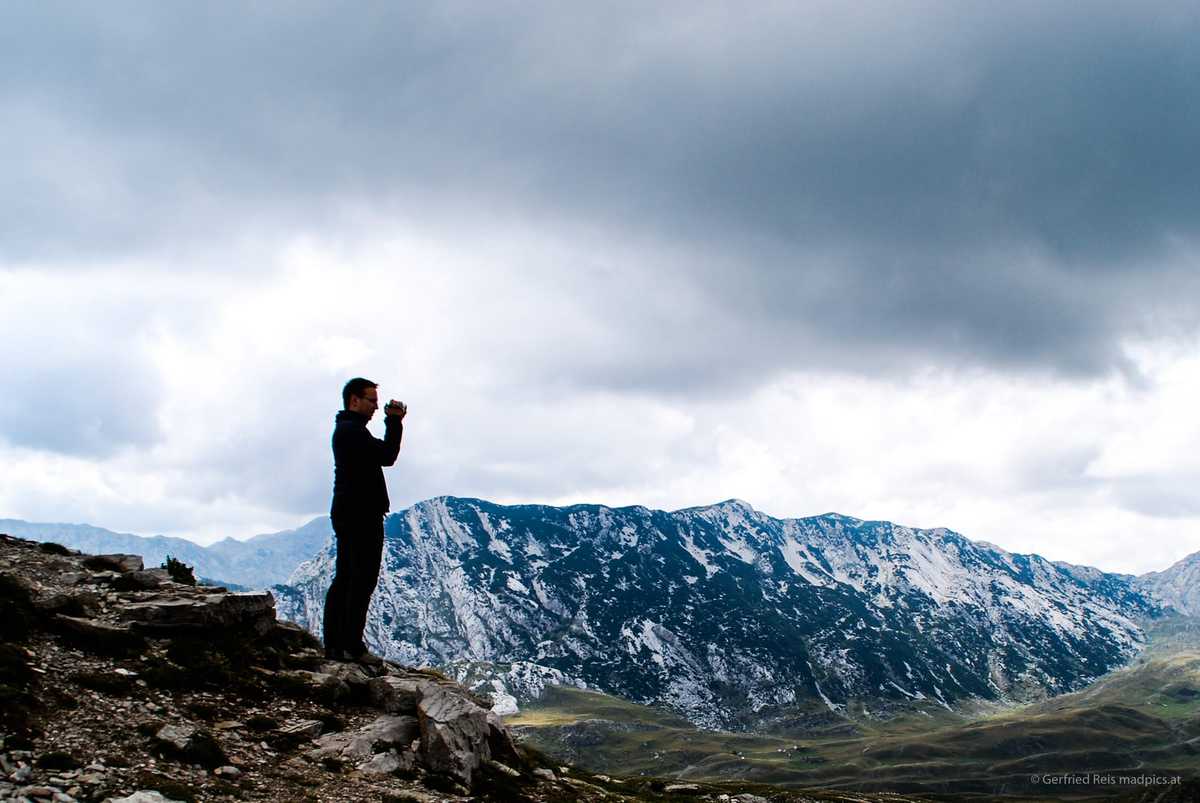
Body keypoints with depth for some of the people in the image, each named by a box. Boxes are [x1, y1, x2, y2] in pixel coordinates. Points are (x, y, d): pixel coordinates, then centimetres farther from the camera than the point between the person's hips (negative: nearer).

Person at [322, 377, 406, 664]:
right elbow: (387, 455, -20)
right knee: (363, 581, -8)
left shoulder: (345, 429, 21)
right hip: (362, 516, -11)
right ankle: (353, 647, -9)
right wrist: (395, 422, -12)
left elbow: (382, 454, 18)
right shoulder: (352, 430, -14)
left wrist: (394, 422, 10)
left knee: (344, 579, 10)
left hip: (347, 514, 11)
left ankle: (334, 644, 12)